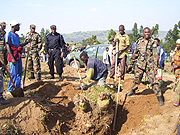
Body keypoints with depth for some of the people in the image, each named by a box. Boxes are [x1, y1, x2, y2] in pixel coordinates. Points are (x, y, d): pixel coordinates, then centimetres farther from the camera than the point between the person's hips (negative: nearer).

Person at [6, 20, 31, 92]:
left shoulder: (16, 35, 16)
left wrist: (27, 42, 17)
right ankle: (10, 90, 6)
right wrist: (12, 58, -20)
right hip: (13, 57, -9)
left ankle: (18, 88, 24)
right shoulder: (9, 34, -10)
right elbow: (8, 47, -15)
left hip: (18, 56, 9)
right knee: (14, 74, -6)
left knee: (20, 72, 13)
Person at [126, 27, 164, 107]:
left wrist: (155, 67, -13)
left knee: (153, 81, -7)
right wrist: (130, 63, 17)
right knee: (136, 79, 14)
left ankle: (160, 98, -2)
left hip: (149, 65, -3)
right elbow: (135, 54, 15)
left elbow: (155, 56, -5)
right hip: (140, 64, 3)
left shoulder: (153, 43, -2)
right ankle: (133, 91, 41)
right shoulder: (139, 41, 7)